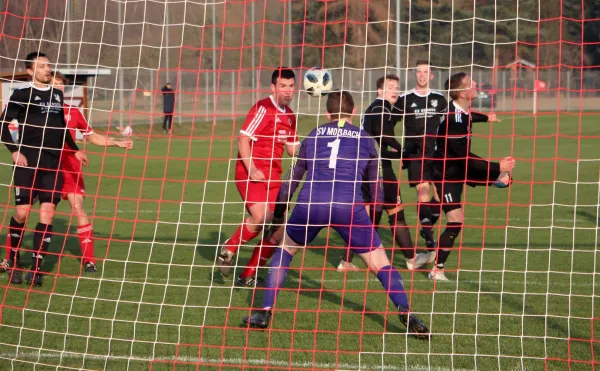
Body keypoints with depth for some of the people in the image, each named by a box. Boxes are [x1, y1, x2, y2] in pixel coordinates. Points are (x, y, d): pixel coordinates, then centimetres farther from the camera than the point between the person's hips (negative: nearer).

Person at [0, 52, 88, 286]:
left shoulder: (57, 95, 14)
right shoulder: (22, 95, -2)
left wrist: (74, 150, 24)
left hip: (53, 164, 4)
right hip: (28, 163, -4)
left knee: (47, 215, -3)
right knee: (22, 212, -6)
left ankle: (36, 269, 1)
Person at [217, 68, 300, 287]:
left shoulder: (289, 116, 15)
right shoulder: (263, 108, -10)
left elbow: (293, 149, 22)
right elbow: (243, 139, -13)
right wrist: (251, 169, -22)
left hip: (272, 175, 8)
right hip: (251, 172, -8)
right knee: (261, 217, -27)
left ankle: (249, 276, 12)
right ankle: (227, 251, -2)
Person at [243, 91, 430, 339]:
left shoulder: (313, 136, 25)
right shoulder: (365, 140, 22)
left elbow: (293, 179, 31)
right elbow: (375, 186, 28)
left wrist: (277, 214, 43)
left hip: (310, 204, 1)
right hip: (349, 206, -1)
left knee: (284, 250, 24)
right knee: (380, 263, 8)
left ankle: (265, 313, 17)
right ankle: (405, 314, -9)